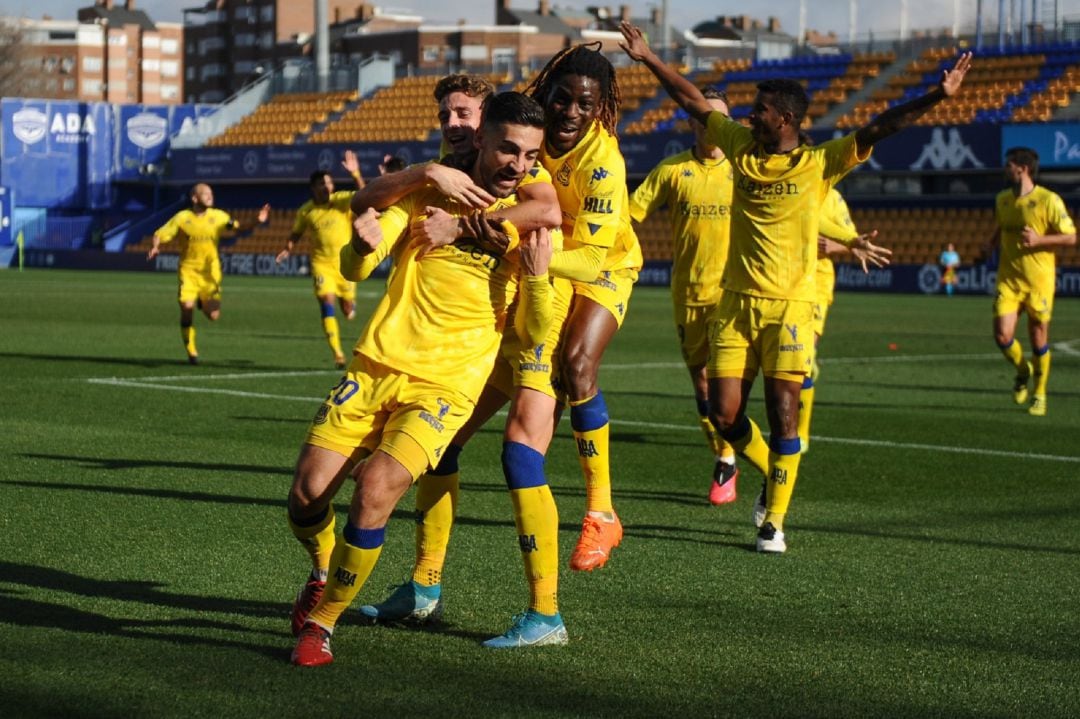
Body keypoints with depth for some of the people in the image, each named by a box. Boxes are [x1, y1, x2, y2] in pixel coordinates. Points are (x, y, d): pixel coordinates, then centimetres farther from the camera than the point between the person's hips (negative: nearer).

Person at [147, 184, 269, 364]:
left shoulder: (218, 217, 0)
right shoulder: (182, 218, -4)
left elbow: (239, 232, 2)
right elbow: (160, 234, -1)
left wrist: (257, 222, -13)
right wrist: (155, 247, -22)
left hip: (210, 272, 1)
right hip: (188, 270, -1)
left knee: (213, 316, -5)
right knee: (187, 308, -16)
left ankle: (203, 303, 34)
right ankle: (191, 352, 3)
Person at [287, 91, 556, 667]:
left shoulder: (532, 224, 2)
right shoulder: (429, 194, 5)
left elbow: (537, 334, -1)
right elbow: (354, 270, 0)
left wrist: (537, 277, -20)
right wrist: (362, 246, -24)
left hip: (446, 386, -2)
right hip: (376, 366, 2)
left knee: (375, 488, -24)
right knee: (307, 495, -8)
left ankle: (322, 620, -3)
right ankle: (323, 573, 27)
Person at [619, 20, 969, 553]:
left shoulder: (820, 164, -6)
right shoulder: (741, 146, 5)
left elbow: (880, 128, -14)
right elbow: (694, 102, 13)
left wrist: (938, 95, -24)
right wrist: (648, 58, 13)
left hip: (790, 306, -4)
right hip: (737, 302, 4)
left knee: (782, 412, -9)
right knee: (724, 413, 1)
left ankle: (774, 520, 3)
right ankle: (772, 475, 29)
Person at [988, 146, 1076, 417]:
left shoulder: (1048, 200, -11)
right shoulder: (1002, 200, 7)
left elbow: (1070, 237, -9)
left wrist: (1039, 239, -21)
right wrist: (992, 244, 7)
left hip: (1039, 280, -4)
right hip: (1008, 279, 4)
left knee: (1039, 338, 4)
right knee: (1002, 335, -9)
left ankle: (1039, 394, 22)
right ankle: (1022, 370, 23)